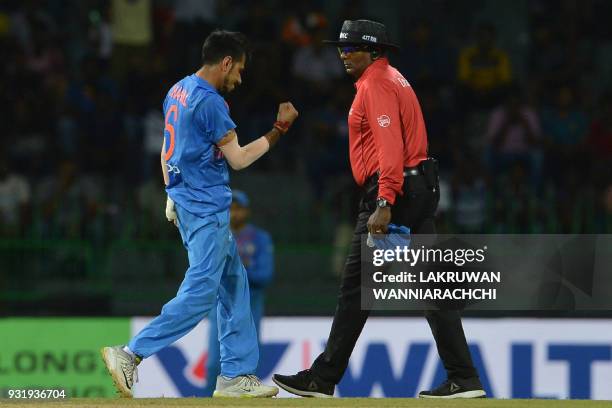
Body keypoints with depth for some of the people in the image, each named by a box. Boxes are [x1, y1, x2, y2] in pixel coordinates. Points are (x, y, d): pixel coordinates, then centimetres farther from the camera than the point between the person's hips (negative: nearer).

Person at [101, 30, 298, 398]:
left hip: (185, 200, 10)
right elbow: (238, 159, -12)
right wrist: (281, 128, -5)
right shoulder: (210, 102, -16)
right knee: (200, 293, -11)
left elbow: (167, 147, 19)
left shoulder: (178, 91, 12)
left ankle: (236, 376, 11)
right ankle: (131, 355, -15)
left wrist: (172, 193, 25)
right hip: (207, 209, -10)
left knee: (234, 283, 12)